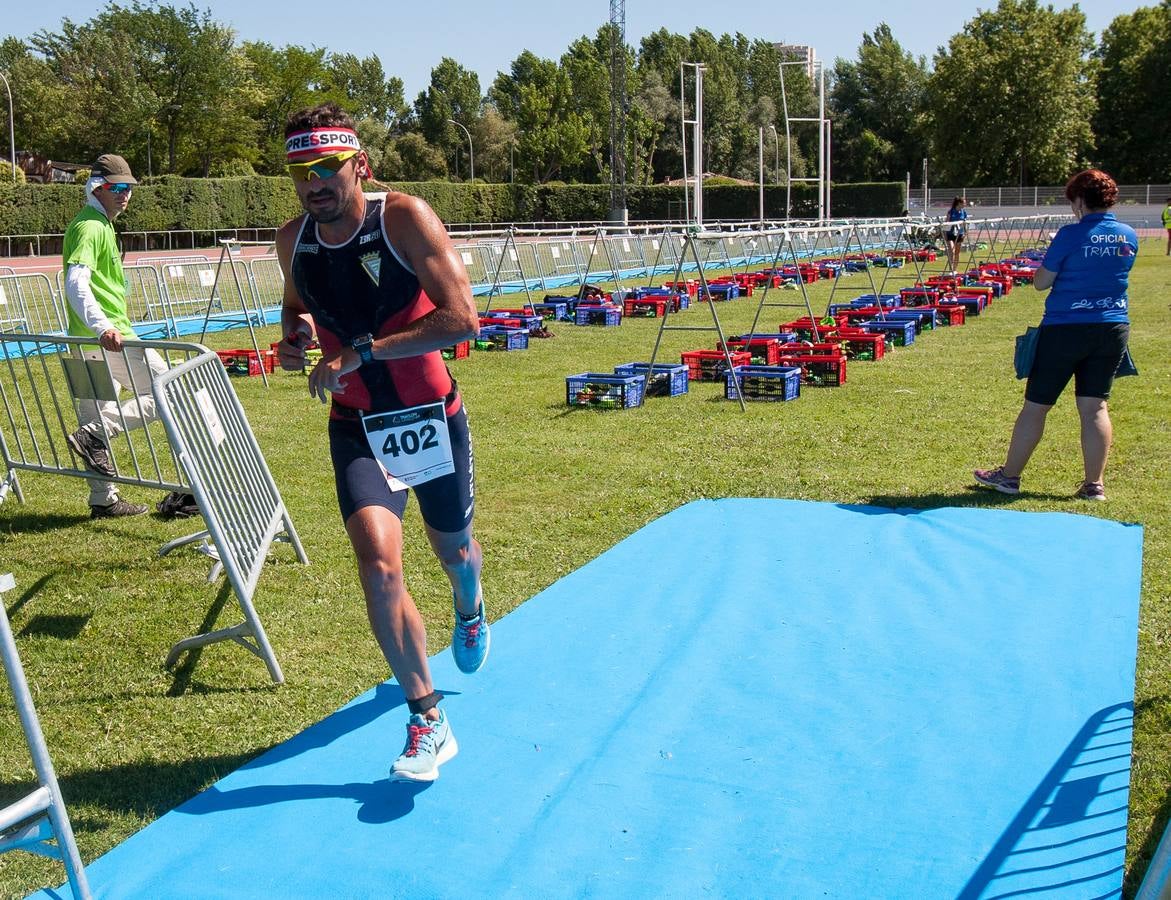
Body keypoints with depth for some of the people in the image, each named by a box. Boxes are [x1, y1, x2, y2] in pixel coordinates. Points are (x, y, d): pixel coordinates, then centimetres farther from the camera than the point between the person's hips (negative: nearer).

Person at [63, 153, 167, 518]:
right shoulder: (90, 226, -11)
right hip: (110, 338, -11)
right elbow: (76, 283, -24)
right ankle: (94, 434, -14)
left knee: (99, 418, 13)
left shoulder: (100, 224, 20)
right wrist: (102, 327, -38)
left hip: (93, 338, 11)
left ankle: (103, 500, 20)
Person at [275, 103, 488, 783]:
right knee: (378, 563, -18)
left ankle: (471, 613, 59)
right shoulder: (293, 240, -3)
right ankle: (429, 722, -1)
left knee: (454, 550, 19)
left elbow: (462, 318, -27)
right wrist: (294, 338, -6)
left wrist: (361, 351, -29)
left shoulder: (405, 217, -18)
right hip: (358, 427, 2)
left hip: (432, 416, -2)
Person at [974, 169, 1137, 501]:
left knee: (1036, 405, 5)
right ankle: (1094, 484, 10)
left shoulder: (1071, 235, -12)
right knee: (1095, 407, 9)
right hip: (1113, 328, 5)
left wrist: (1050, 262, 9)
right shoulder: (1129, 237, 5)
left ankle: (1009, 476, 15)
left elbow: (1041, 283, -8)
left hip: (1066, 328, -5)